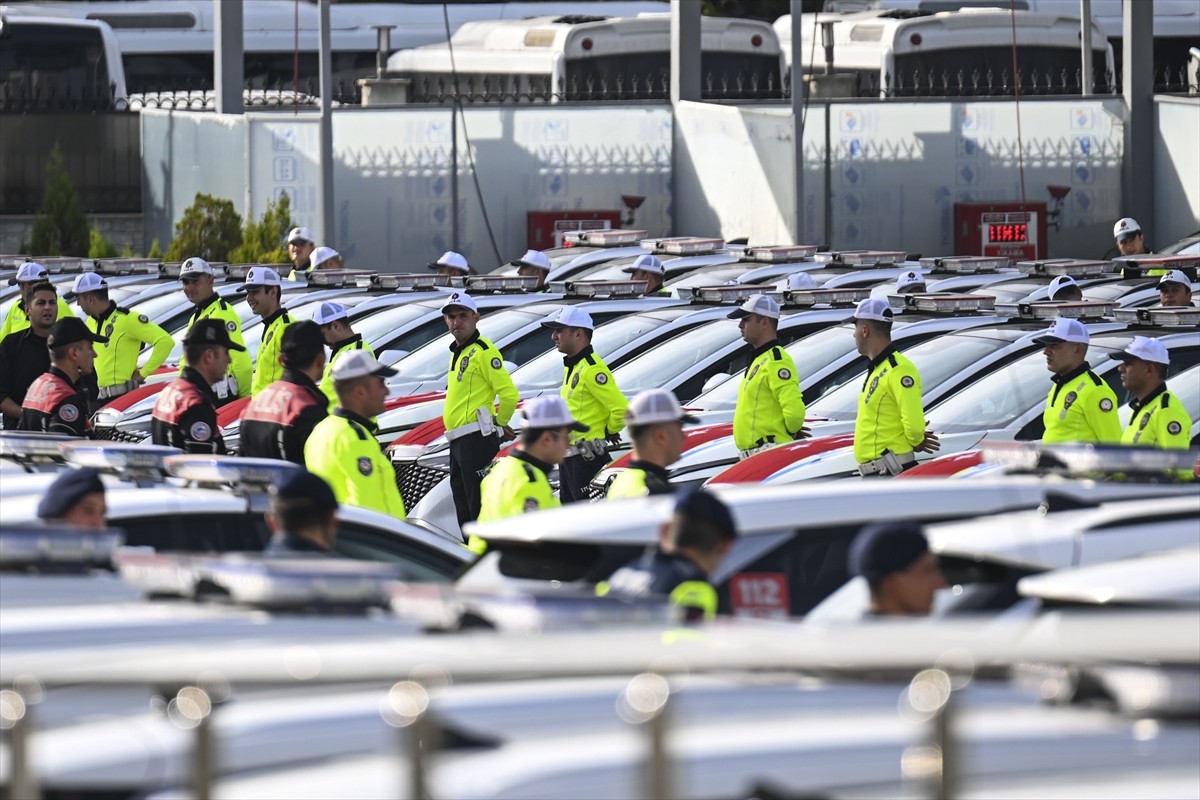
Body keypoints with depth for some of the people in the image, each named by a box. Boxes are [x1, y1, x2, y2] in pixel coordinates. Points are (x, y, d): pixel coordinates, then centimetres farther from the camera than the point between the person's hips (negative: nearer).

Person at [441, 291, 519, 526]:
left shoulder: (483, 351, -12)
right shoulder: (457, 352, 17)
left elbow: (509, 394, -19)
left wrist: (499, 424, -4)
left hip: (476, 441, -10)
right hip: (458, 443, 10)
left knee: (480, 509, -11)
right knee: (464, 510, 14)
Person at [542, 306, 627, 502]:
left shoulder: (592, 369, -18)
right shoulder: (571, 367, 14)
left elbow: (621, 408, -24)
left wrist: (610, 432, -7)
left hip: (586, 458, -11)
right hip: (568, 456, 11)